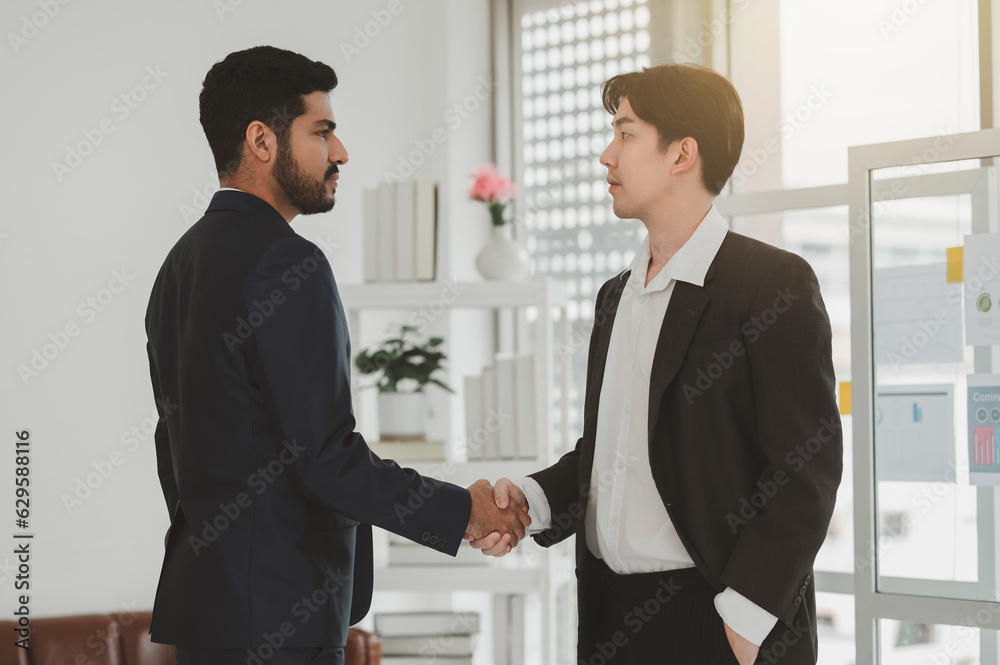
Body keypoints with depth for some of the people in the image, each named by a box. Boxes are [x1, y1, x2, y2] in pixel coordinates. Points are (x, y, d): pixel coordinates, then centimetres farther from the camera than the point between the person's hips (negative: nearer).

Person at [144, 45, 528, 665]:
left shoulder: (183, 260, 13)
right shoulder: (287, 265, -17)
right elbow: (326, 454, -21)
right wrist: (459, 511, -11)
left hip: (196, 591, 9)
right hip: (274, 614, -9)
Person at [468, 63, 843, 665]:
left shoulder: (776, 285, -9)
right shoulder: (616, 297, 16)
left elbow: (807, 463, -14)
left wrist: (745, 615, -18)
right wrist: (532, 499, 2)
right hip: (612, 616, 7)